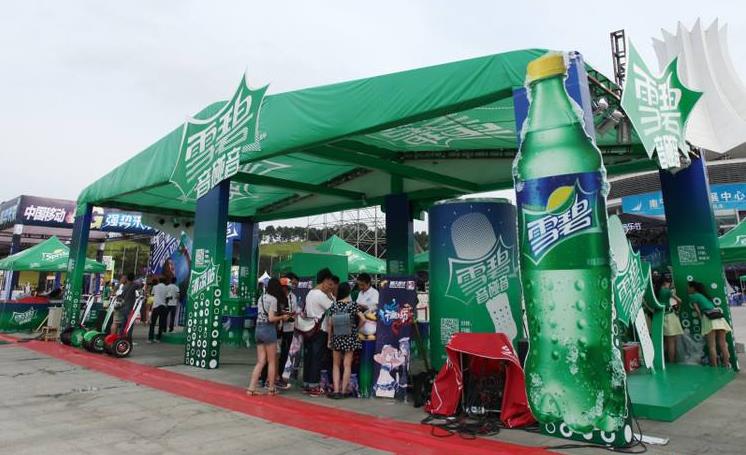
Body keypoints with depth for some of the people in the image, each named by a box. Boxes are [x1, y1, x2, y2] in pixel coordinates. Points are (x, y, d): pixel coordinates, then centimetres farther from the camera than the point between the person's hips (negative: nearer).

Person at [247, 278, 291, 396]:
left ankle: (251, 388, 5)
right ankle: (271, 389, 13)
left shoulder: (261, 298, 14)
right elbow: (271, 318, -17)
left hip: (259, 328, 7)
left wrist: (280, 315, 15)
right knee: (272, 361, 6)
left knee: (261, 361, 10)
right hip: (269, 330, -7)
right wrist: (283, 317, -2)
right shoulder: (273, 299, -10)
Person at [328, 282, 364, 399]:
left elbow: (330, 324, -2)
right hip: (350, 338, -1)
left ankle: (336, 390, 5)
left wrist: (329, 340, 6)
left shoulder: (334, 305, -4)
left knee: (336, 365, 11)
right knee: (347, 365, 5)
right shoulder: (353, 304, -8)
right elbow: (363, 319, -13)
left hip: (336, 338, 1)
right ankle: (343, 391, 6)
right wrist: (356, 327, 6)